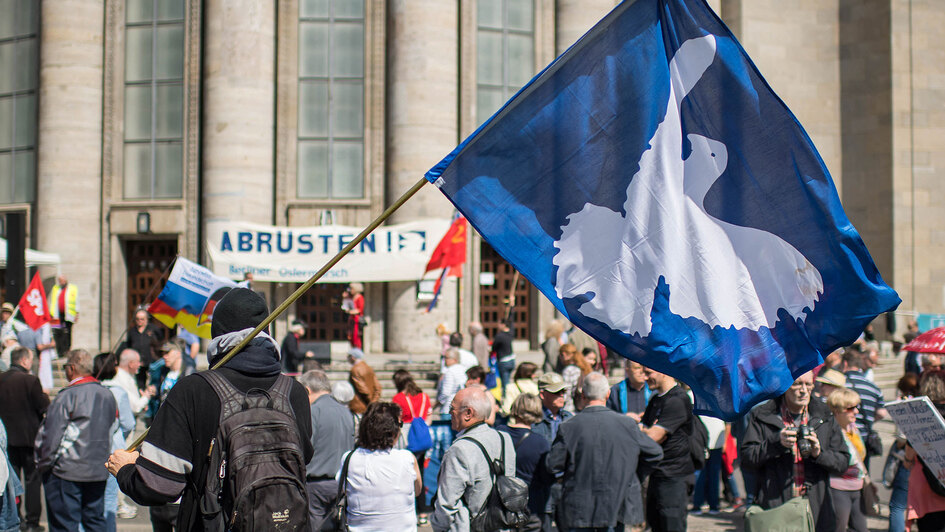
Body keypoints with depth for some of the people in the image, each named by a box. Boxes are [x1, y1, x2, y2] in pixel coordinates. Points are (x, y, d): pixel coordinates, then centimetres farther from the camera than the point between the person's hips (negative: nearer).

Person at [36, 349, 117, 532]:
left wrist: (43, 464, -1)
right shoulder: (107, 395, 7)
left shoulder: (68, 396, -14)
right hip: (98, 472, 6)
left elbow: (51, 435, -12)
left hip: (66, 471, -6)